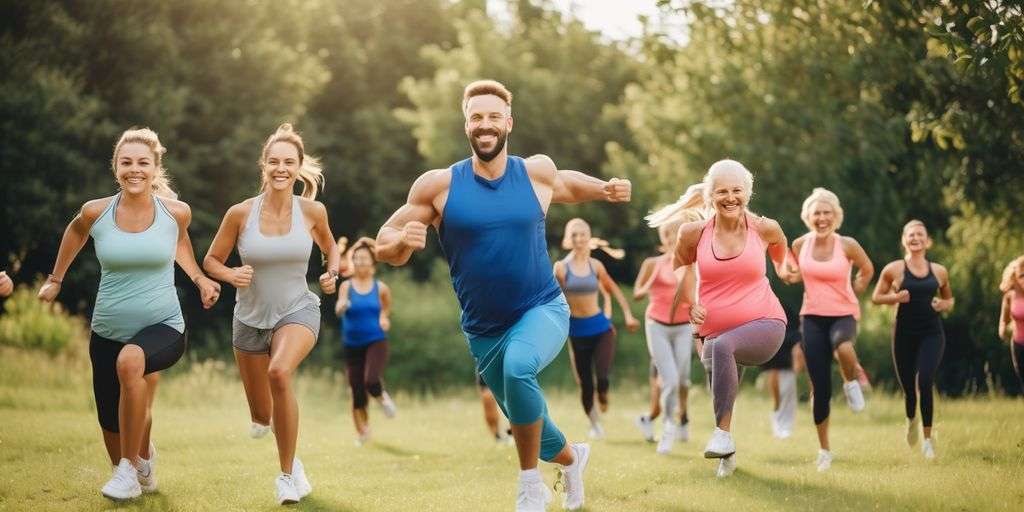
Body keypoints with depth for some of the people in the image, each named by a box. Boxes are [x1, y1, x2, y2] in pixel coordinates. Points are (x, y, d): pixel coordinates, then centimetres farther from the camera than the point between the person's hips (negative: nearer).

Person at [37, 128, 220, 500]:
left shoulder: (176, 212, -6)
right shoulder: (96, 213, -5)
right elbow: (75, 231, 19)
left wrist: (199, 278, 11)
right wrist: (55, 279, 26)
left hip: (163, 326, -3)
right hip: (108, 331, 3)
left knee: (131, 360, -38)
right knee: (113, 427, 6)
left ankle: (129, 470, -23)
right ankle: (143, 456, 48)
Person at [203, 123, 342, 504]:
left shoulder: (312, 211, -8)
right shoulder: (240, 213, -10)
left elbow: (330, 248, 13)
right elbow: (211, 261, 2)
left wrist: (332, 273, -7)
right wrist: (231, 275, -19)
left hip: (298, 311, -2)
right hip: (250, 318, 2)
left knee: (279, 372, -35)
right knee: (261, 420, 11)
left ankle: (288, 474, -22)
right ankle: (263, 417, 53)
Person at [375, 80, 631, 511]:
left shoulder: (537, 171, -3)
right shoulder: (438, 185, -9)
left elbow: (565, 185, 22)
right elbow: (385, 246, -7)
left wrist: (604, 189, 5)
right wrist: (403, 240, -29)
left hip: (543, 311, -2)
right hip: (484, 330, 2)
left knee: (519, 366, -35)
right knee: (526, 424, 16)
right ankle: (571, 458, 53)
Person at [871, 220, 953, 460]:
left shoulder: (939, 271, 6)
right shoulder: (894, 269, -1)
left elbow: (949, 299, 21)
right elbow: (876, 297, 6)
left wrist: (944, 304, -2)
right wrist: (896, 297, -12)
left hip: (932, 334, 0)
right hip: (905, 334, 0)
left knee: (925, 382, -19)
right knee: (908, 387, 6)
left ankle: (927, 438, -10)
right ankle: (911, 420, 42)